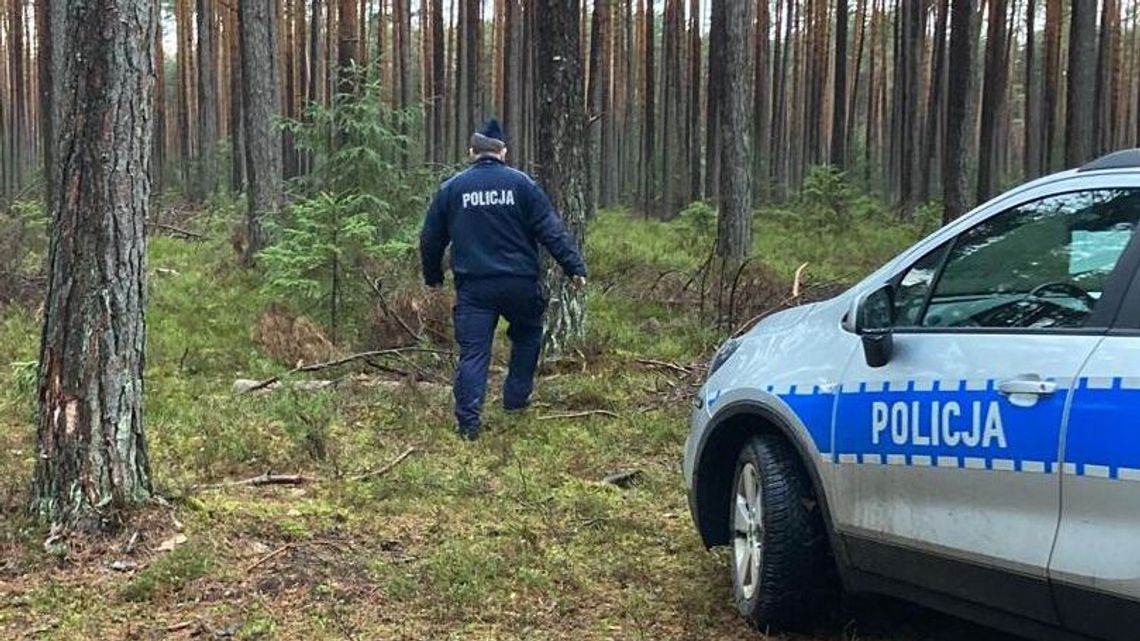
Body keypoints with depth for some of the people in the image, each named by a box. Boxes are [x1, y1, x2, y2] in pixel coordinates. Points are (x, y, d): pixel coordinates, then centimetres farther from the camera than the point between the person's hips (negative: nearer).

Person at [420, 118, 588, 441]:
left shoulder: (451, 188, 4)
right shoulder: (522, 184, -1)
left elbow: (430, 239, 11)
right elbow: (551, 230, -5)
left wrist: (433, 276, 25)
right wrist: (575, 267, -2)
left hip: (473, 287, 1)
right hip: (520, 283, 0)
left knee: (473, 351, 1)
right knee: (527, 336, 24)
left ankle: (468, 422, -4)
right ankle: (516, 397, 27)